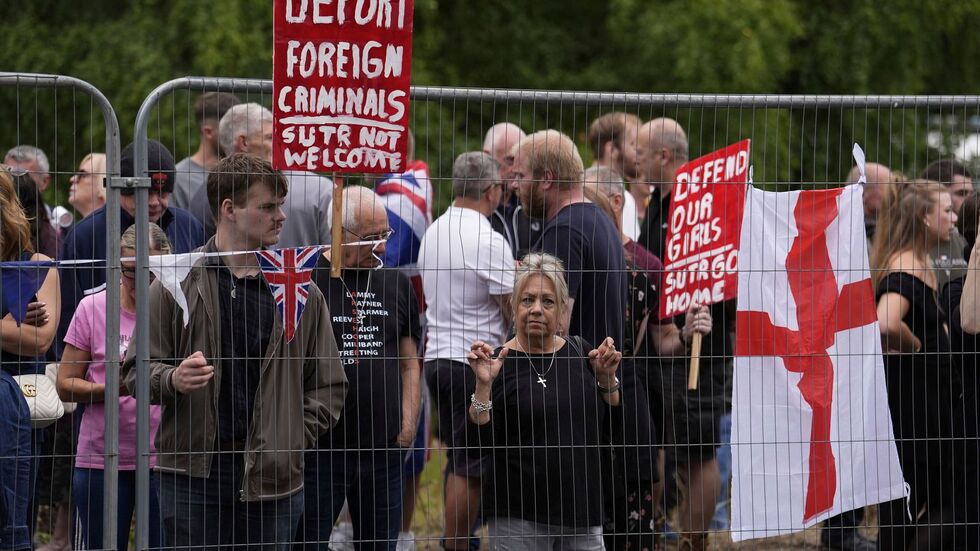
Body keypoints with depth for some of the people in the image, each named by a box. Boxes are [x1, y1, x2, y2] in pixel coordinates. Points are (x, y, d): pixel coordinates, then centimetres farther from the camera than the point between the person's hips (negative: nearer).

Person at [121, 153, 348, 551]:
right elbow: (137, 370, 4)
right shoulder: (177, 285, 2)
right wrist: (173, 379, -18)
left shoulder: (302, 293, 8)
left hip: (274, 477, 2)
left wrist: (293, 440, 1)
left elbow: (328, 385, 14)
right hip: (193, 472, -2)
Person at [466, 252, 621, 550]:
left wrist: (607, 379, -1)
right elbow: (478, 443, -10)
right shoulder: (499, 362, -5)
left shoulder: (580, 352, 8)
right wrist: (483, 386, -21)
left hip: (583, 513, 4)